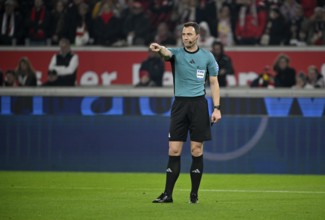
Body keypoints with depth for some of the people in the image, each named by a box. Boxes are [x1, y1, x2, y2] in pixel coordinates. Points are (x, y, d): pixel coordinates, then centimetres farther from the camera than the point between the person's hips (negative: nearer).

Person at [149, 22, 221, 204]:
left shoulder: (207, 56, 5)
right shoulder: (177, 53, 3)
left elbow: (214, 82, 7)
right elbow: (167, 52, -21)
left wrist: (217, 108, -2)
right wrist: (159, 49, -46)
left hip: (199, 104, 0)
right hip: (180, 104, 0)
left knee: (197, 150, 1)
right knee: (174, 151, -2)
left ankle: (194, 194, 10)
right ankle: (168, 194, 1)